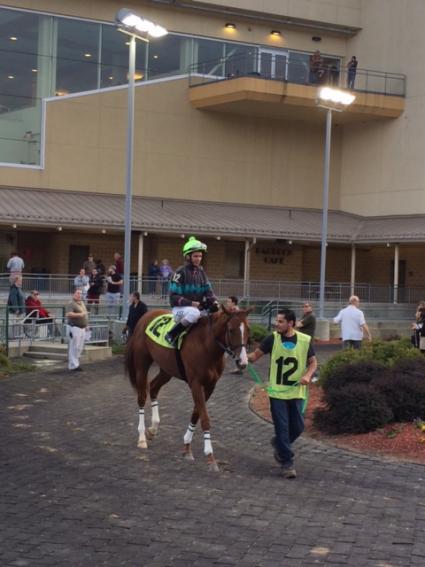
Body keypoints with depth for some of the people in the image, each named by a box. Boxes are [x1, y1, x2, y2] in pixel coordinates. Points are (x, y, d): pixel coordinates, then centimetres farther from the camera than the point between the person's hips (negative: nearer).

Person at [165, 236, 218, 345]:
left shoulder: (201, 272, 12)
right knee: (194, 313, -38)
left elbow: (208, 291, 8)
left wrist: (214, 302, -13)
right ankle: (171, 335, -24)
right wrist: (190, 303, -23)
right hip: (180, 309, -7)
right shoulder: (181, 272, -8)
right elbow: (173, 296, -12)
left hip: (198, 307, 7)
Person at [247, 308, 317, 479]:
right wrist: (244, 357, -22)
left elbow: (313, 362, 5)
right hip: (277, 392, -1)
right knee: (282, 428, -1)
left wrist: (308, 375, -14)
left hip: (296, 392, 1)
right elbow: (255, 355, -1)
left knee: (298, 427, 8)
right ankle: (287, 463, 8)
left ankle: (279, 444, 38)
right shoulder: (273, 339, -6)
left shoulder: (305, 340, -5)